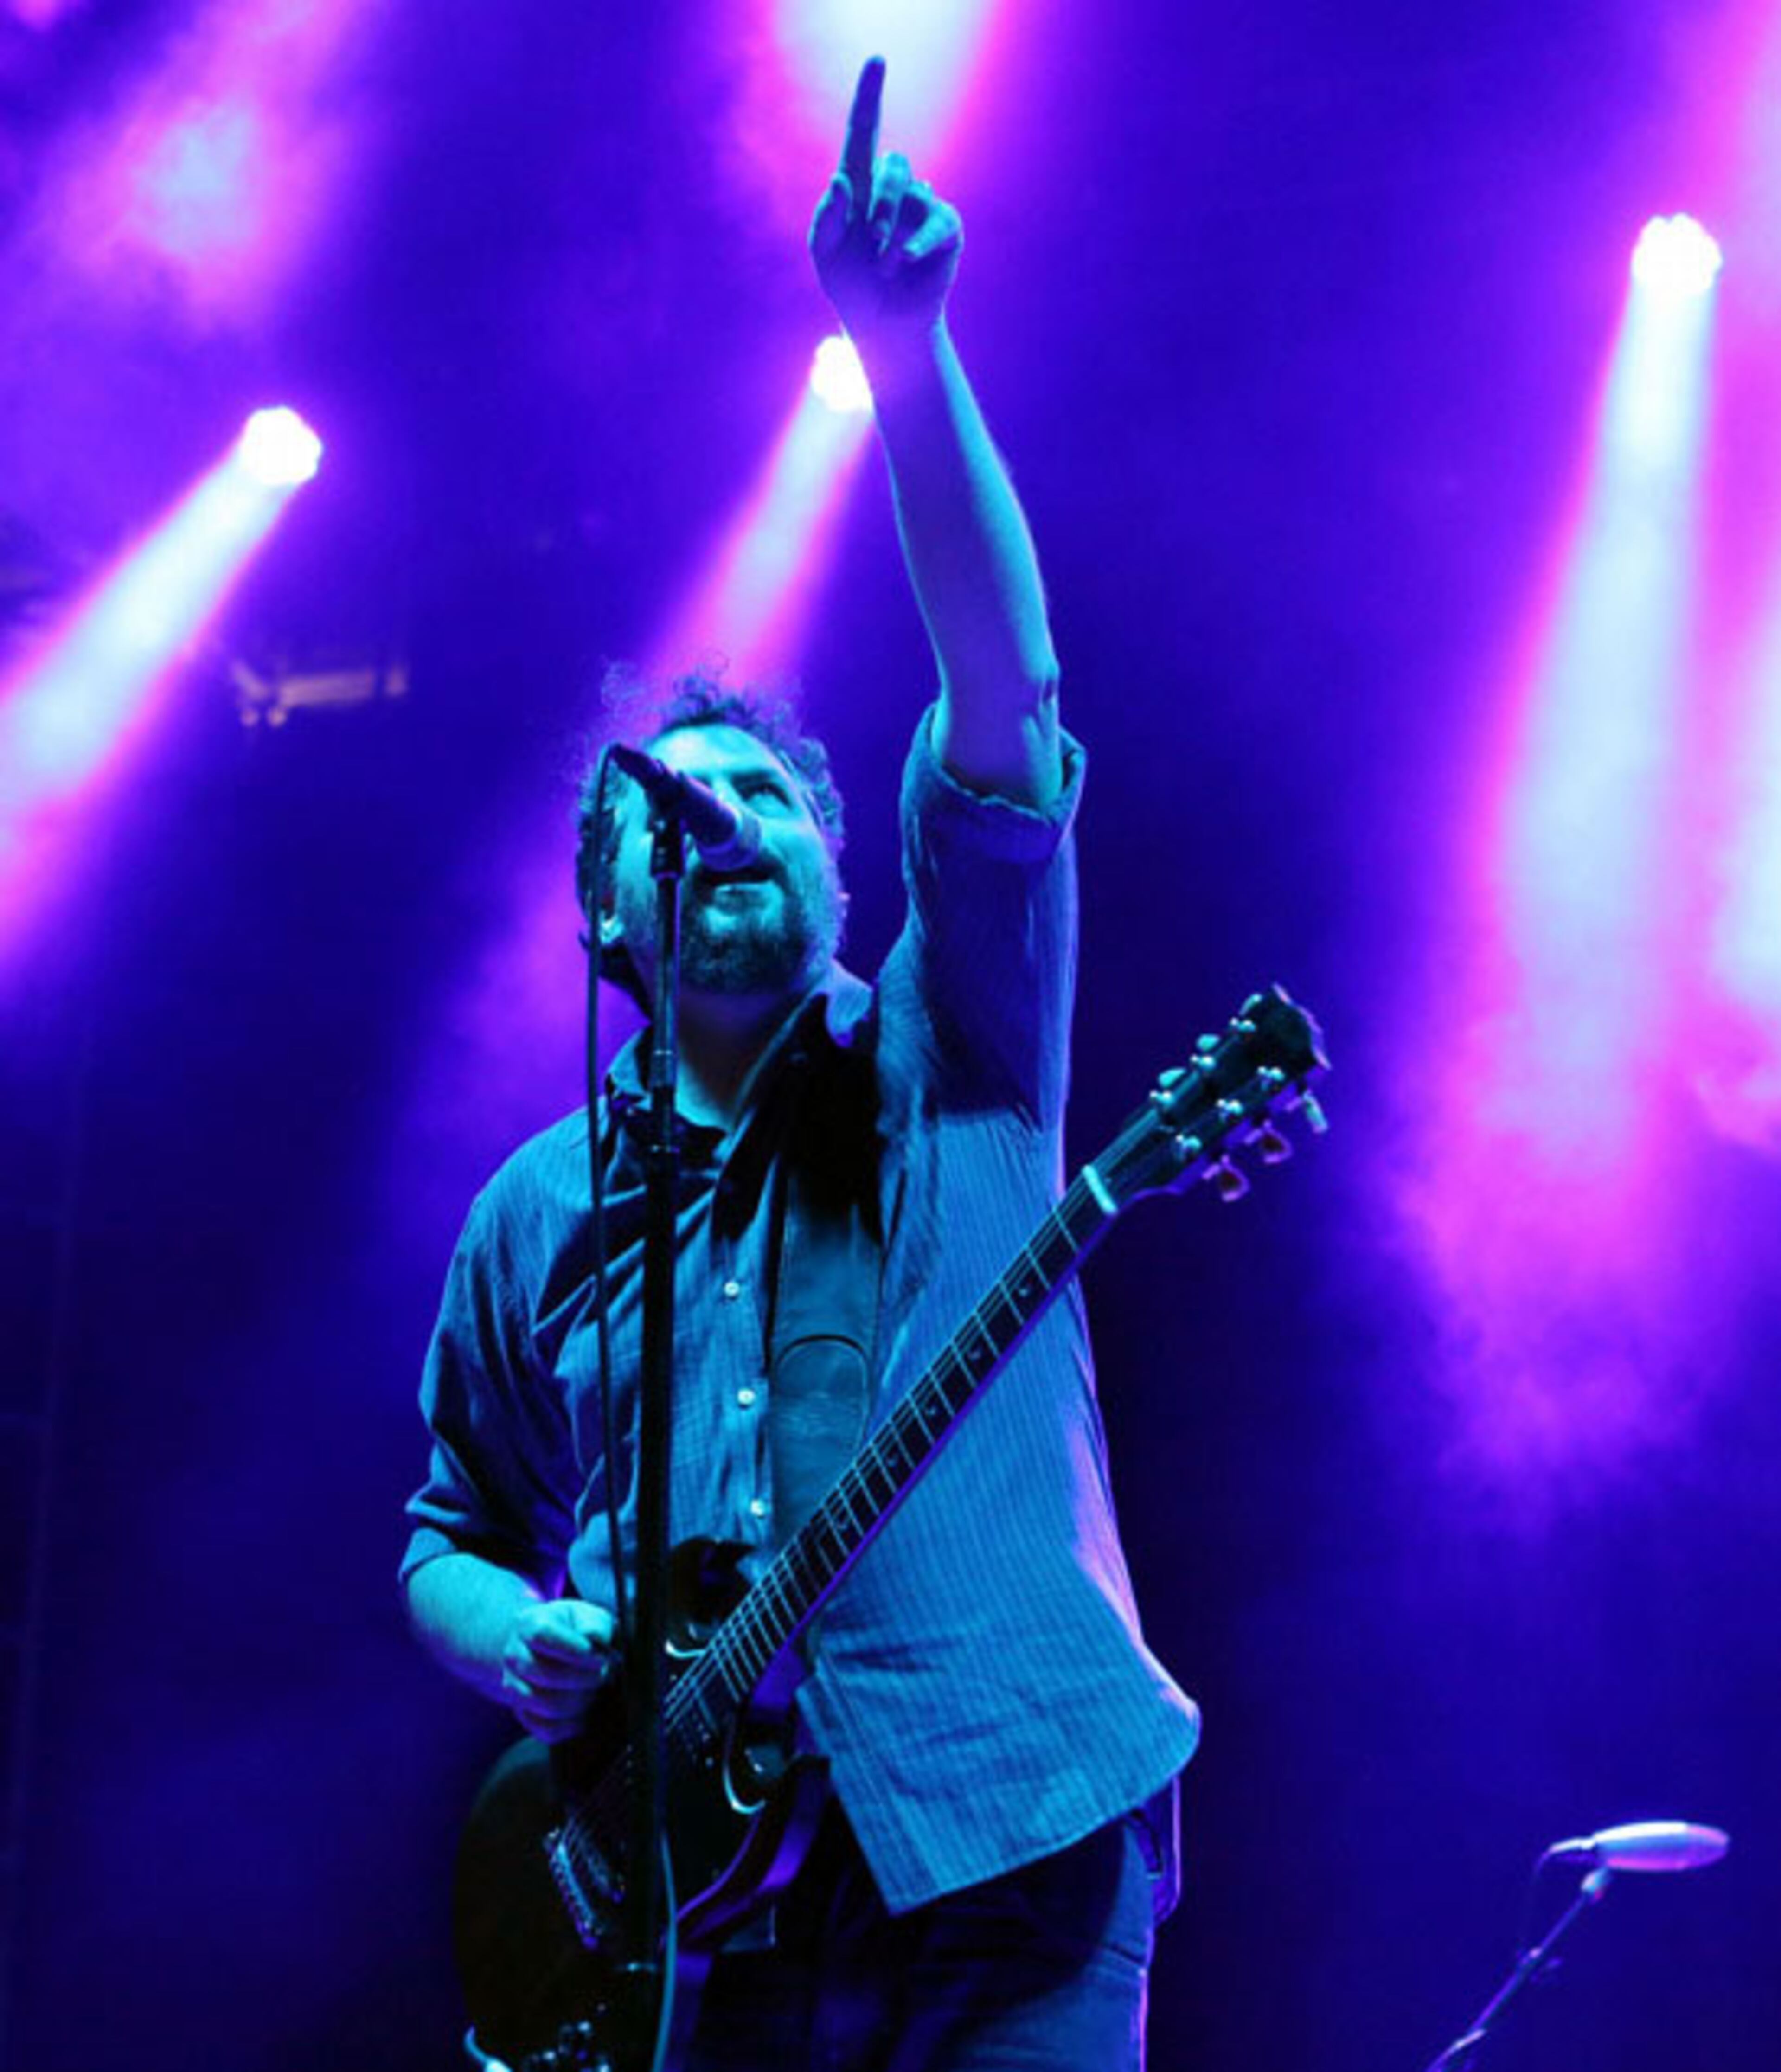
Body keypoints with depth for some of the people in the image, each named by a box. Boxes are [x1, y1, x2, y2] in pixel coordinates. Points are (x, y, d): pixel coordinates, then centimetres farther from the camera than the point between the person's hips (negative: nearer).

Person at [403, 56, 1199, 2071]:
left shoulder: (948, 1055, 7)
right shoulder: (544, 1214, 14)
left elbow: (1003, 694, -6)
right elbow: (455, 1536, 22)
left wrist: (905, 355, -16)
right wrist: (520, 1641, -2)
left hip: (1014, 1844, -2)